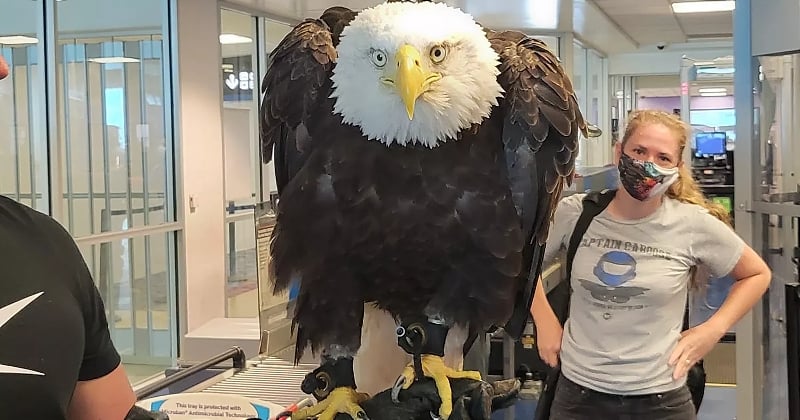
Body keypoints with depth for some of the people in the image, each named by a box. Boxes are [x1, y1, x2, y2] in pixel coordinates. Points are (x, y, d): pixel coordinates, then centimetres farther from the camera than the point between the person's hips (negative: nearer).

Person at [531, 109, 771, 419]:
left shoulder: (694, 224, -10)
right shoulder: (573, 213, -7)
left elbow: (757, 274, 6)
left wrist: (712, 330, -4)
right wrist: (545, 322, 2)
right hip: (578, 390, 1)